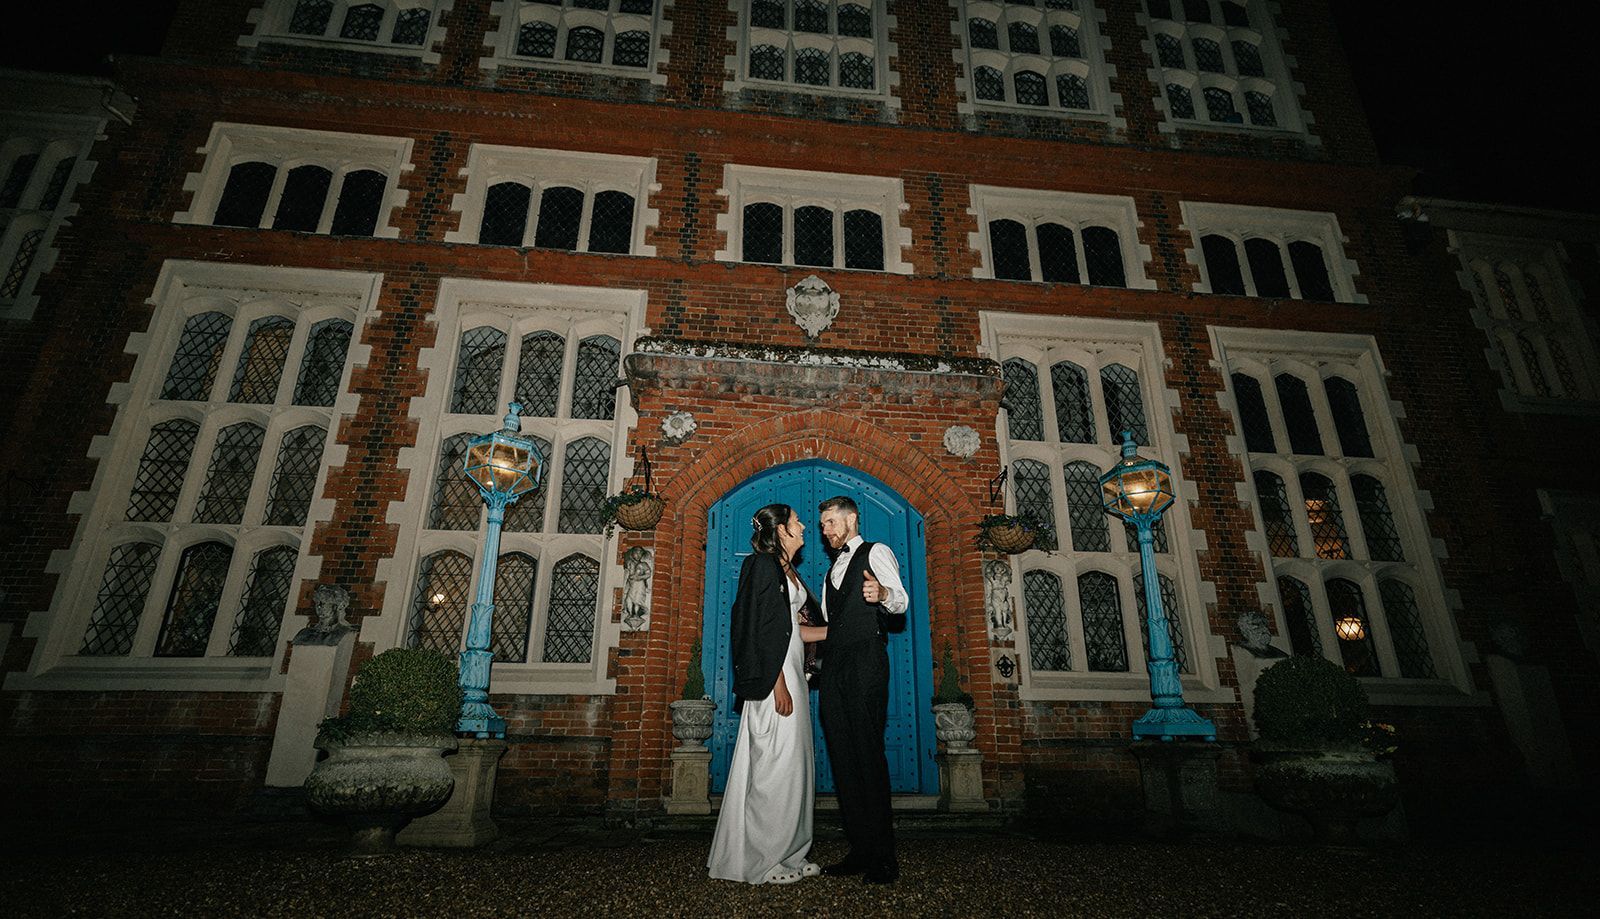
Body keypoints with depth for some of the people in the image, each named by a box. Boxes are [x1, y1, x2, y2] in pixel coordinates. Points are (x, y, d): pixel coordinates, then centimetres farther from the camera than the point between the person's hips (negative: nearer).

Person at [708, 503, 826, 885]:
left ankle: (789, 854, 21)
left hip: (789, 673, 10)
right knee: (775, 765, -4)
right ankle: (761, 861, 7)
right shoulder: (763, 565, -10)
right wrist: (779, 686, -21)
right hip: (773, 677, -10)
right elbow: (764, 629, -17)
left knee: (793, 764, 12)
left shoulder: (787, 570, 18)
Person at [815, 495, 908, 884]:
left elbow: (901, 601, -10)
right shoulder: (832, 571, 27)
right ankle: (859, 851, 9)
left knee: (868, 753, -10)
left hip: (865, 661, -7)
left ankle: (883, 856, -4)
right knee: (842, 757, 4)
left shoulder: (876, 552, 5)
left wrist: (882, 593, -31)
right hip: (834, 667, 7)